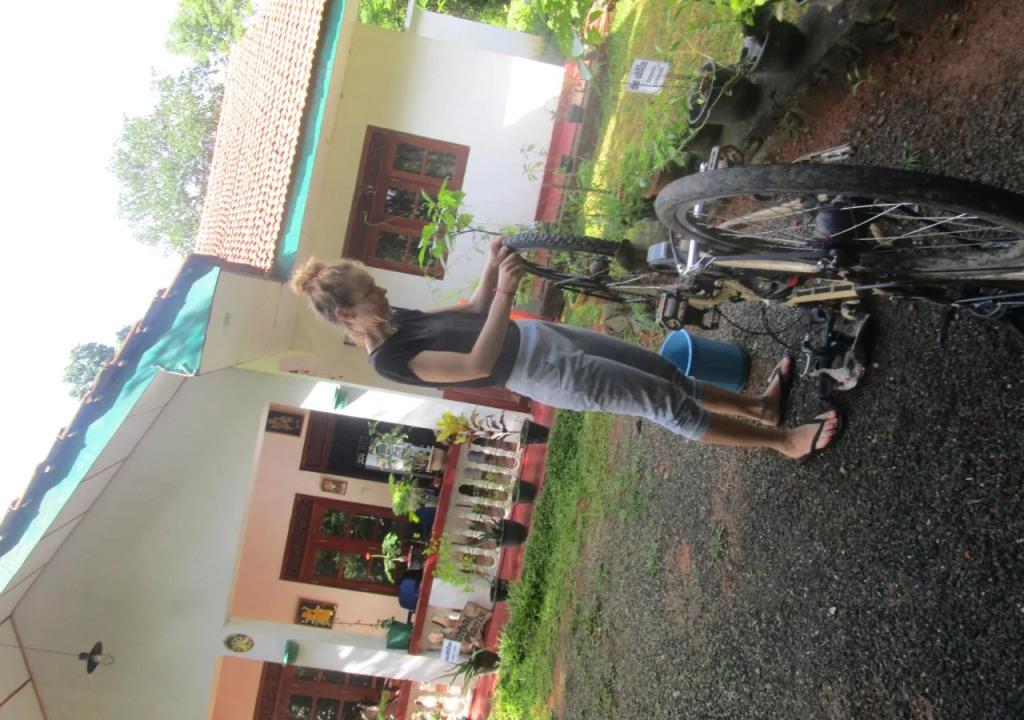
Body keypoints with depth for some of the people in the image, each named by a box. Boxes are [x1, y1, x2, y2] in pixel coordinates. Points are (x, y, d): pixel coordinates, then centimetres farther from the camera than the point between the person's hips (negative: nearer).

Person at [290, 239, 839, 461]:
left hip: (538, 335, 9)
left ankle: (759, 405, 30)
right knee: (669, 405, -5)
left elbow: (472, 315, 13)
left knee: (666, 373, 12)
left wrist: (491, 270, -4)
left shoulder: (396, 321, 7)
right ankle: (786, 441, 8)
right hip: (548, 375, -8)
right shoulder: (391, 360, -20)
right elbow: (479, 364, -29)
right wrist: (504, 293, -35)